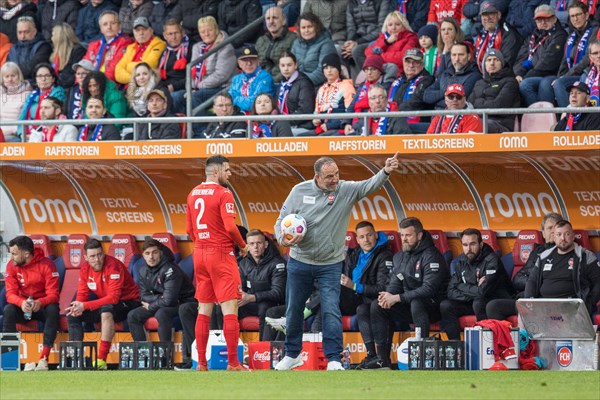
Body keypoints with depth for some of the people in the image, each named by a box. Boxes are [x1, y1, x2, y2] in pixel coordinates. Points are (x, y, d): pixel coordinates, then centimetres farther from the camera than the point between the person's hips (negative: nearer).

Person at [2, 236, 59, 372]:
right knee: (8, 310, -30)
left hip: (43, 306, -2)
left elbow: (53, 295, -18)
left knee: (53, 310, -35)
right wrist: (21, 302, -36)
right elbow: (10, 294, -12)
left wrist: (40, 303, -41)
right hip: (22, 307, 2)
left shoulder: (47, 265, -15)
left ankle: (44, 359, -37)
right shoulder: (11, 266, -7)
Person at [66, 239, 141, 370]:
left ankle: (101, 360, -39)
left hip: (128, 302, -7)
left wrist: (84, 306, -31)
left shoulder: (113, 265, -24)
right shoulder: (85, 268, -2)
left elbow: (113, 298, -30)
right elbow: (82, 294, 2)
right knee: (72, 315, -5)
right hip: (104, 304, 7)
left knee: (106, 310, -38)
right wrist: (78, 307, -24)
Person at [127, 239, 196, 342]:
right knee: (132, 315, -5)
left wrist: (150, 307, -12)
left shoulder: (170, 270, -24)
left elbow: (169, 300, -27)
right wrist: (159, 298, -17)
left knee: (161, 313, -37)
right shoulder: (143, 270, 0)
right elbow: (144, 295, 3)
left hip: (182, 303, -8)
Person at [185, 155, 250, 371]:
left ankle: (201, 362, 9)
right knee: (230, 308, -6)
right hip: (221, 254, -7)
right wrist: (243, 246, -3)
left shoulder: (193, 194, 11)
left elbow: (189, 229, 15)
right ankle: (233, 362, -10)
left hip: (199, 254, 7)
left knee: (204, 309, 11)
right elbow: (230, 227, -19)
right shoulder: (223, 194, -11)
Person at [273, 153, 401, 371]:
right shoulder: (300, 191, -6)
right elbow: (282, 220, 1)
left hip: (330, 265, -2)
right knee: (294, 310, 13)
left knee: (331, 311, -11)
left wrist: (385, 172, -41)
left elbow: (369, 185, -22)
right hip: (299, 262, 2)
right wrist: (282, 239, -19)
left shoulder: (346, 190, -7)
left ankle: (334, 360, -6)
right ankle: (292, 355, 31)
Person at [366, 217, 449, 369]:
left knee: (416, 303, -39)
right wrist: (388, 296, -15)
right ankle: (382, 358, -11)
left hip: (433, 306, -8)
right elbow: (394, 283, 11)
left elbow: (429, 289, -24)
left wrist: (397, 298, -25)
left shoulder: (431, 256, -15)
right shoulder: (400, 257, 11)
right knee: (376, 306, -8)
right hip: (409, 305, 8)